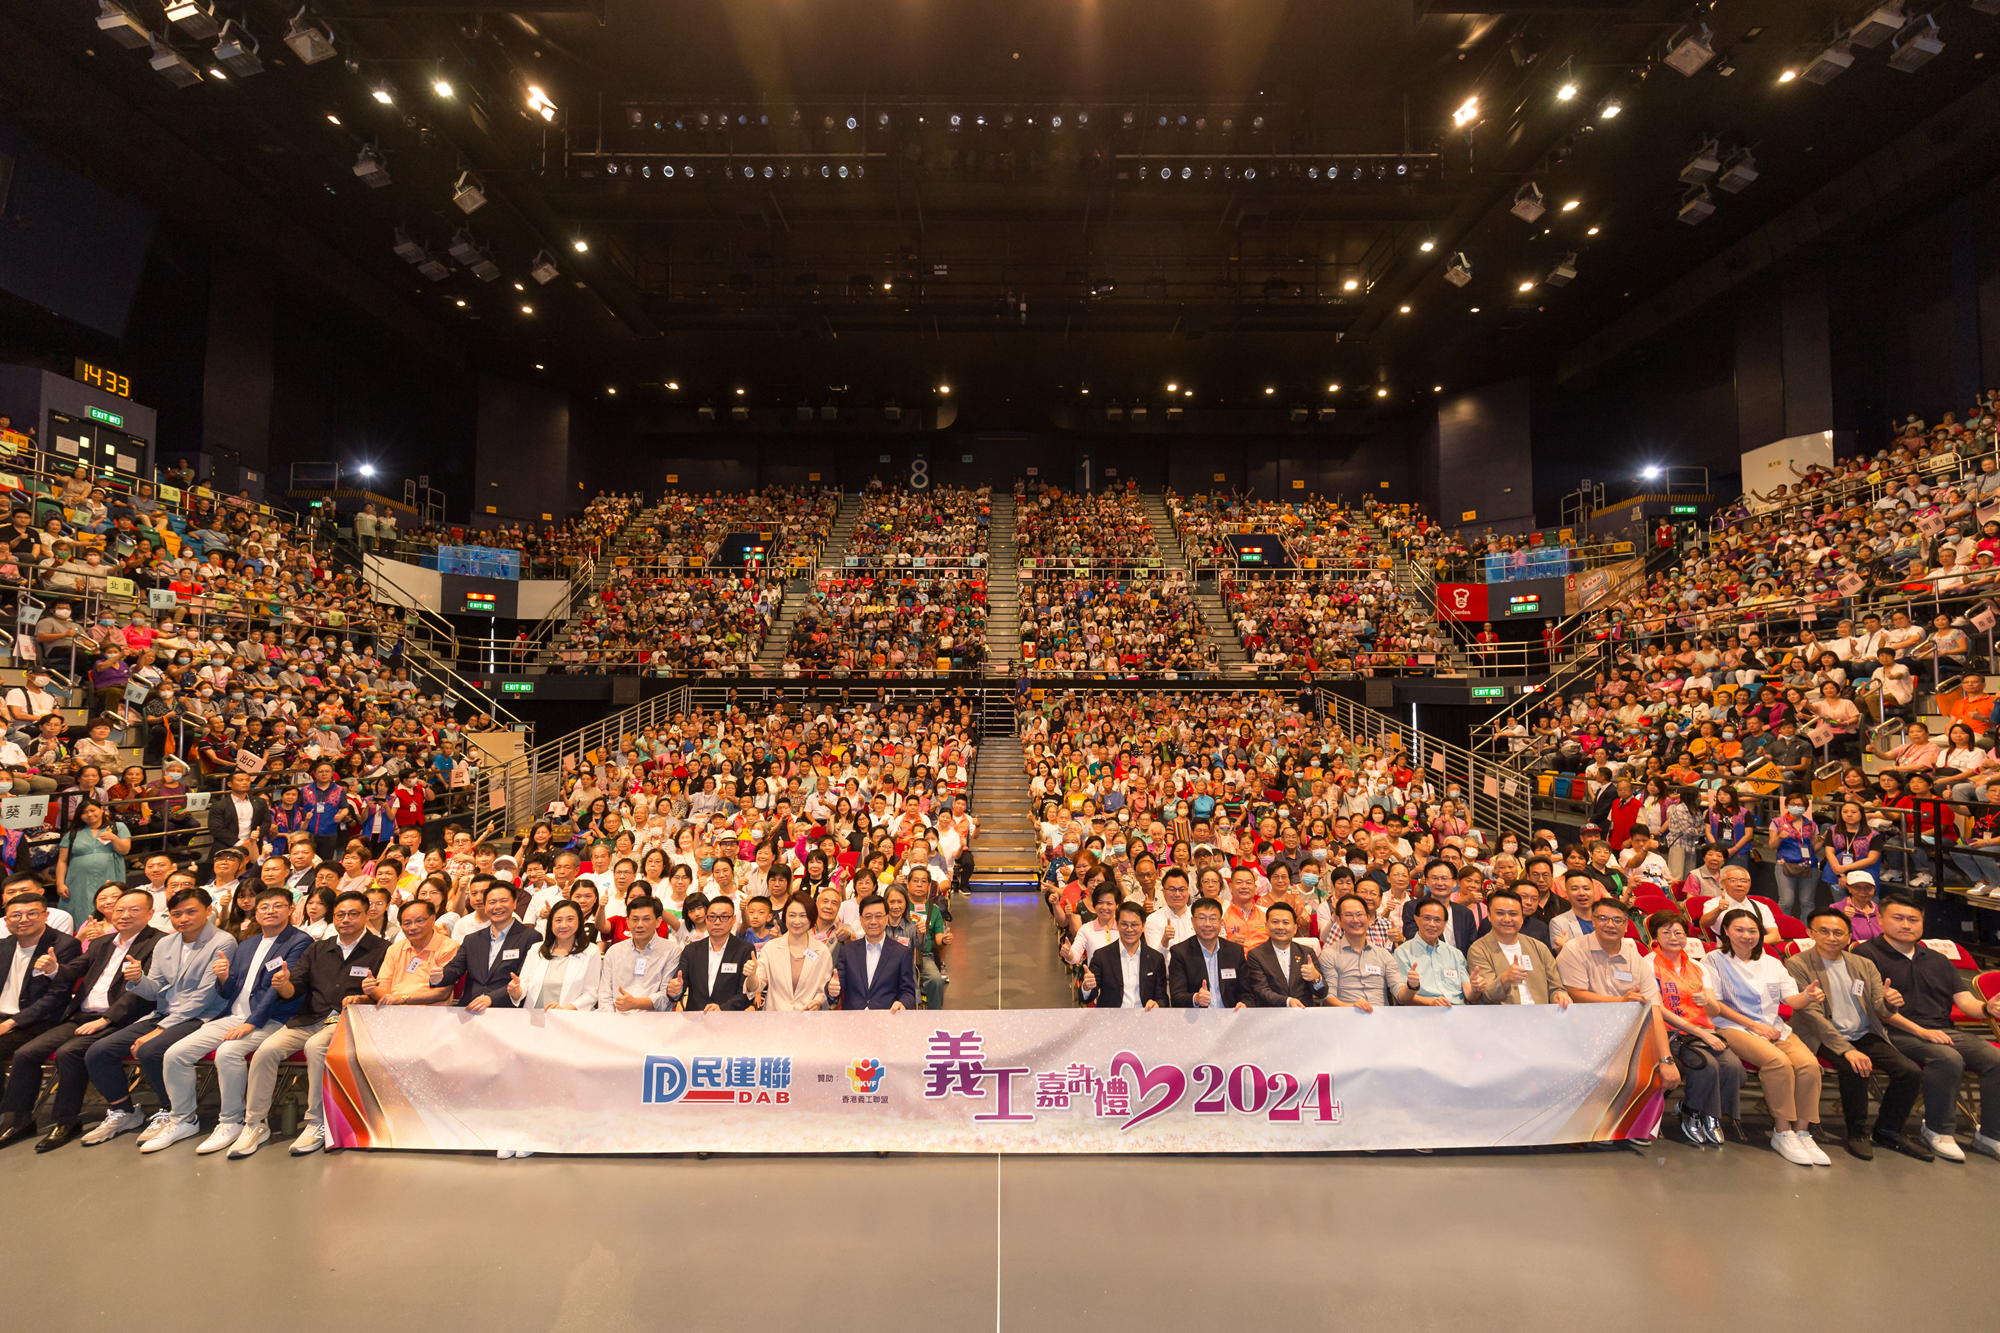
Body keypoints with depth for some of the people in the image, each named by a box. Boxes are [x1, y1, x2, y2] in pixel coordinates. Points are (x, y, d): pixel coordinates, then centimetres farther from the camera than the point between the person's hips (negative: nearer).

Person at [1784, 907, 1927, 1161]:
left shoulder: (1864, 965, 11)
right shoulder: (1797, 965, -7)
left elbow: (1880, 1009, 3)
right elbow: (1811, 1014, -14)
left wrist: (1889, 1003, -22)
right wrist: (1846, 1049, -22)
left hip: (1865, 1036, 6)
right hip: (1824, 1037, -5)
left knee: (1911, 1072, -15)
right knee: (1855, 1069, -30)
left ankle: (1887, 1130, 8)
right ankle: (1857, 1133, -6)